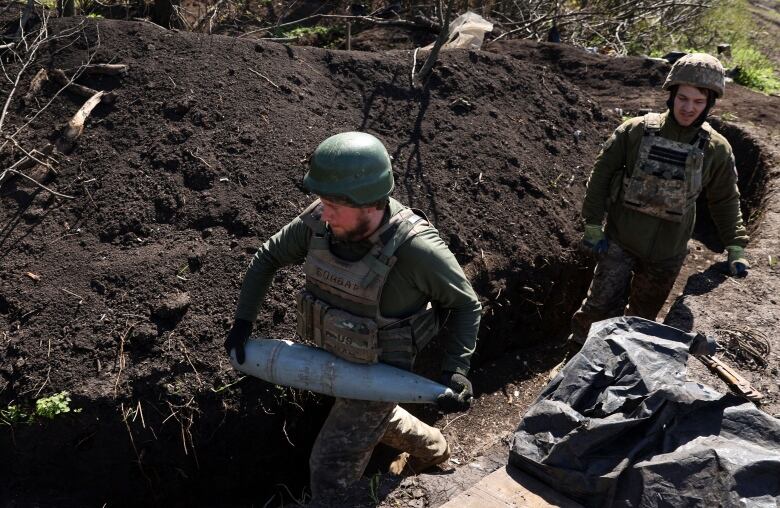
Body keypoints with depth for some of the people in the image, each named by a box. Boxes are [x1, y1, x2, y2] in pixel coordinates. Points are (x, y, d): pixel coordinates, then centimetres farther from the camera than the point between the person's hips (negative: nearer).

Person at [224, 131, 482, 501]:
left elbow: (466, 303, -18)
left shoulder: (416, 249, -35)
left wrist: (456, 370, -28)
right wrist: (243, 321, -6)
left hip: (380, 372, -6)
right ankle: (432, 448, 62)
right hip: (337, 357, 7)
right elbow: (267, 257, -2)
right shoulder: (320, 222, -21)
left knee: (331, 470, 0)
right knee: (370, 418, 33)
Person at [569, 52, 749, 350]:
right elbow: (602, 173, -4)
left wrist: (736, 249, 4)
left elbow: (725, 201, 7)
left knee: (642, 317, 17)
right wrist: (592, 225, -5)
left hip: (666, 254, 2)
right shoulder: (637, 130, -10)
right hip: (620, 242, -2)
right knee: (601, 308, -5)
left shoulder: (716, 149, -4)